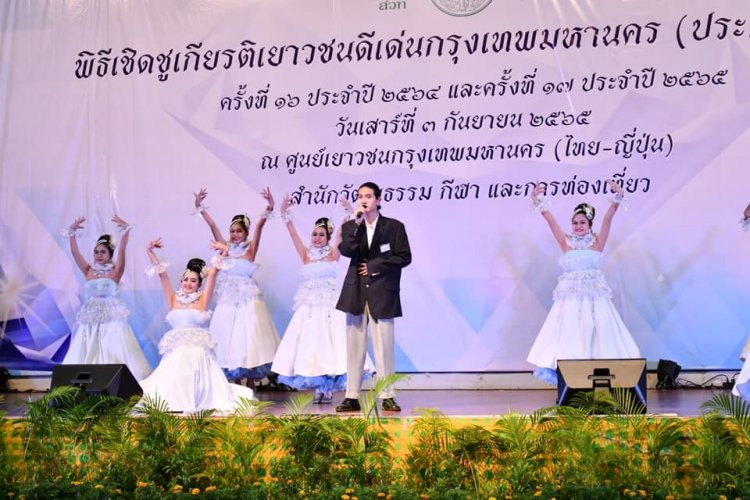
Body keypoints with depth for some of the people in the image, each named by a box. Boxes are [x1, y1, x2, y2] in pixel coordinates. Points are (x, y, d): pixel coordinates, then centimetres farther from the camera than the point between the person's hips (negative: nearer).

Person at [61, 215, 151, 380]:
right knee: (88, 356, 1)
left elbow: (122, 251, -11)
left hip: (111, 318, -3)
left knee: (114, 354, -7)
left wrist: (126, 230, -22)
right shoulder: (89, 271, 10)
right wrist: (72, 233, -9)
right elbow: (75, 252, 3)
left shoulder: (115, 271, 2)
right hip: (91, 319, 3)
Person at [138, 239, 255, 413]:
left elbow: (212, 274, -1)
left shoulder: (202, 300, 4)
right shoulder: (174, 299, 10)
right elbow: (162, 274, 8)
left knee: (196, 383, -9)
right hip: (175, 350, 2)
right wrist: (150, 252, 6)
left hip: (198, 349, -2)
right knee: (172, 383, -4)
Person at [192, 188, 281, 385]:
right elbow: (212, 225, 2)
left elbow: (259, 226, -13)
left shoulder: (250, 249, 0)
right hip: (227, 298, 3)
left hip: (247, 298, -3)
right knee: (227, 339, 3)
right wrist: (200, 207, -5)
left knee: (247, 338, -3)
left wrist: (269, 210, -25)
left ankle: (249, 387, 3)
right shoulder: (225, 248, 8)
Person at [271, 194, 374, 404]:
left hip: (329, 305, -2)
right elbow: (293, 233, 1)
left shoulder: (333, 254, 3)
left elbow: (341, 234, -9)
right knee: (310, 345, 1)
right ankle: (318, 388, 9)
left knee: (329, 343, -3)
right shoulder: (306, 255, 7)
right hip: (309, 306, 2)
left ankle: (328, 388, 4)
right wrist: (285, 213, -9)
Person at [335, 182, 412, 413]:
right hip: (356, 293, 2)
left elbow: (404, 257, -1)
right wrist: (358, 223, -14)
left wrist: (374, 266, -6)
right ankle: (352, 397, 6)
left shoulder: (394, 226, 4)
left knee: (384, 347, -4)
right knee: (354, 347, 3)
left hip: (382, 293, -2)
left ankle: (388, 397, 3)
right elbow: (346, 250, -8)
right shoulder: (350, 226, 10)